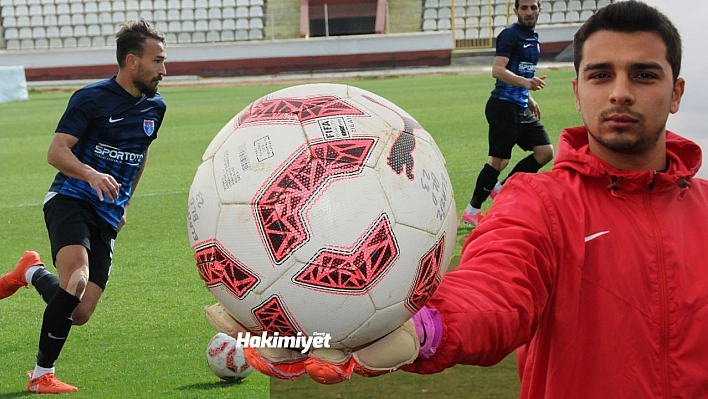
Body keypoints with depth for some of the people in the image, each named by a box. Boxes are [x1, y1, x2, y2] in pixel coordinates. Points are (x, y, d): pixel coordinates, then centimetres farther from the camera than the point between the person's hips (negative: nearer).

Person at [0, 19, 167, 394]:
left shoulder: (155, 107, 11)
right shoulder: (91, 98, -9)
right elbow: (56, 151, -14)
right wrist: (92, 175, -31)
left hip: (107, 219, 6)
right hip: (70, 200, -6)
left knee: (80, 314, -3)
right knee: (76, 280, -31)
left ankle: (32, 272, 28)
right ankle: (42, 376, -17)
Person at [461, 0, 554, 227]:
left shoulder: (533, 38, 16)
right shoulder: (510, 35, -12)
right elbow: (497, 70, -23)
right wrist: (525, 82, -35)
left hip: (522, 108, 9)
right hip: (504, 106, -9)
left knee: (545, 152, 1)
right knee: (498, 160, -6)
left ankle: (500, 189, 11)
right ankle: (472, 212, 4)